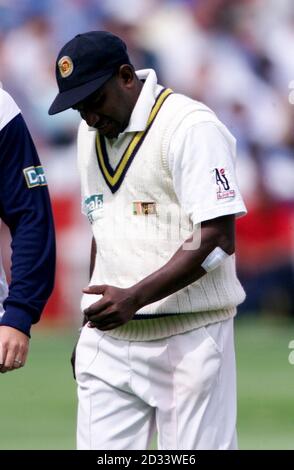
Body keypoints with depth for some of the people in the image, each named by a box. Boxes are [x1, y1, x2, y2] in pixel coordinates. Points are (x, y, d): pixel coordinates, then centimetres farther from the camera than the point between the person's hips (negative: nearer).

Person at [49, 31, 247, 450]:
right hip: (109, 342, 7)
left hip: (189, 339, -7)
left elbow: (218, 240, -17)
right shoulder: (91, 134, 14)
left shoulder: (191, 127, -11)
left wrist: (134, 298, -24)